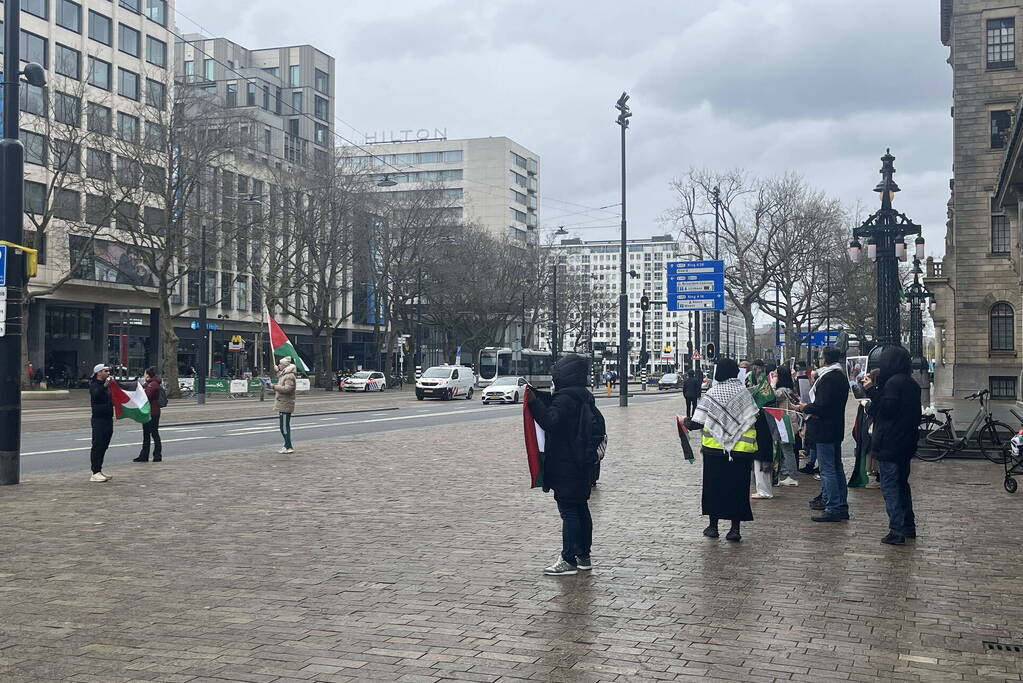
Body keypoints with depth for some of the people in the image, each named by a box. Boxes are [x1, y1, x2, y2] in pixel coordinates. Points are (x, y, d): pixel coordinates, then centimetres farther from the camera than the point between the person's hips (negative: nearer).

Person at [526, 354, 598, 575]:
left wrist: (534, 402, -25)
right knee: (581, 509, 14)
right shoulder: (585, 397, 13)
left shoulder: (565, 398, -17)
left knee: (568, 511, -8)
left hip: (565, 467, -10)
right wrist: (538, 397, 13)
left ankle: (568, 560, -7)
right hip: (582, 465, 10)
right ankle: (584, 557, 21)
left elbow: (551, 421, -27)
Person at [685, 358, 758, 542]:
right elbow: (754, 419, 0)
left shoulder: (713, 393, -6)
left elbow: (697, 422, -7)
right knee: (738, 486, 8)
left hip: (715, 448, -1)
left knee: (714, 485, 11)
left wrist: (686, 422, 11)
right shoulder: (745, 392, 1)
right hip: (742, 450, 1)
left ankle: (713, 526, 17)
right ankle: (735, 528, 7)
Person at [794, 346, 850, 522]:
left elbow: (822, 406, -23)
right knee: (837, 468, 15)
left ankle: (833, 509, -4)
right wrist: (808, 407, 11)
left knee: (828, 470, -6)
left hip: (824, 431, -10)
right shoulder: (841, 376, 14)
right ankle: (841, 506, 22)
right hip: (836, 428, 10)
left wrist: (805, 407, -6)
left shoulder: (828, 377, -18)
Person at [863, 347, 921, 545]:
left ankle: (896, 531, -6)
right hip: (906, 443, 9)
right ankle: (908, 526, 26)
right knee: (902, 484, 19)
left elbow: (885, 410, -20)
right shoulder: (912, 384, 12)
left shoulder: (893, 382, -16)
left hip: (889, 444, -9)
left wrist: (872, 390, -14)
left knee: (890, 487, -5)